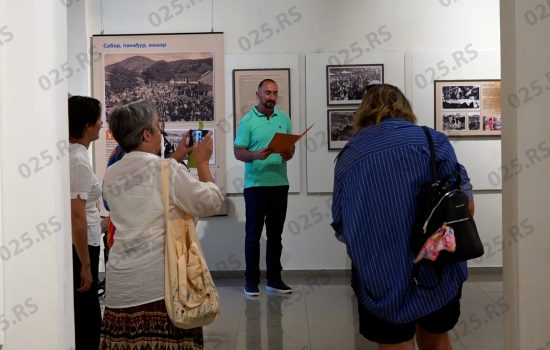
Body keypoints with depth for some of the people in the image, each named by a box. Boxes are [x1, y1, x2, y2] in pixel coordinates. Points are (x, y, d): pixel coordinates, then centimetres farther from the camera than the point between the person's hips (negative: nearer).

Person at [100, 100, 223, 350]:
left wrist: (176, 159, 26)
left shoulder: (111, 175, 8)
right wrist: (202, 162, 9)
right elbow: (210, 203, -3)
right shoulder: (167, 169, -10)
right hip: (161, 281, -6)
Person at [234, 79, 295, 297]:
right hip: (256, 185, -4)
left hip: (280, 184, 4)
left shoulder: (284, 119, 10)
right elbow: (238, 152, -6)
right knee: (253, 234, 2)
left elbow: (291, 146, 14)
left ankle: (274, 279, 19)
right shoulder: (247, 121, -3)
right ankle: (251, 280, 10)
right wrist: (256, 155, -25)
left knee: (275, 234, 10)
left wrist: (289, 154, -9)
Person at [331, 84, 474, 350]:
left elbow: (341, 231, 7)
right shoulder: (432, 140, 0)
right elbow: (465, 206, -2)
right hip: (437, 274, 1)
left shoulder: (347, 157, 4)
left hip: (380, 283, 0)